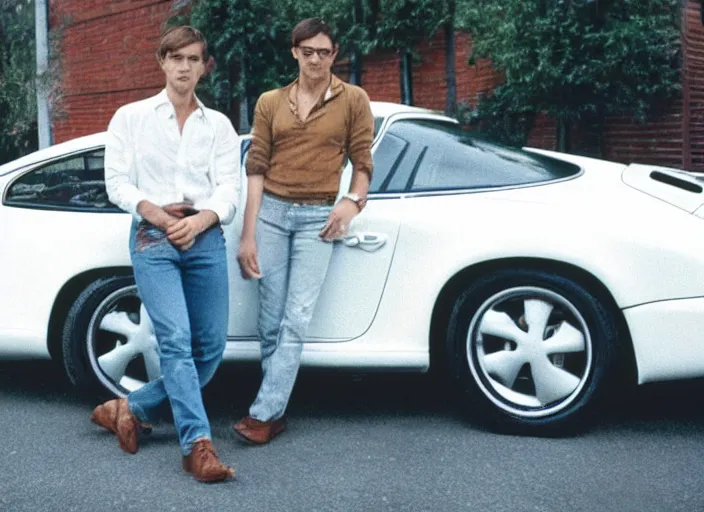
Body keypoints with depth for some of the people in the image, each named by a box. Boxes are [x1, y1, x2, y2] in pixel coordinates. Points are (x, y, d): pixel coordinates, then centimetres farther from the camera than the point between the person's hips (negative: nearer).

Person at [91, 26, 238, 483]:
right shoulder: (131, 117, 10)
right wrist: (158, 216, -14)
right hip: (152, 238, -3)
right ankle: (198, 445, -16)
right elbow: (118, 183, 3)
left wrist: (198, 221, -15)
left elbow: (229, 189, 4)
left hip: (205, 239, 3)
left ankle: (131, 409, 17)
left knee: (211, 347, 1)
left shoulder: (219, 125, 13)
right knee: (176, 340, -16)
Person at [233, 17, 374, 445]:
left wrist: (353, 202, -14)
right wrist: (248, 235, -1)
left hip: (317, 217, -2)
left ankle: (264, 412, -7)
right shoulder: (270, 102, 9)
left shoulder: (354, 100, 4)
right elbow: (256, 169, 5)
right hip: (272, 212, 2)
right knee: (271, 321, 1)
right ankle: (277, 411, 10)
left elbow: (363, 163, 7)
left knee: (296, 319, -10)